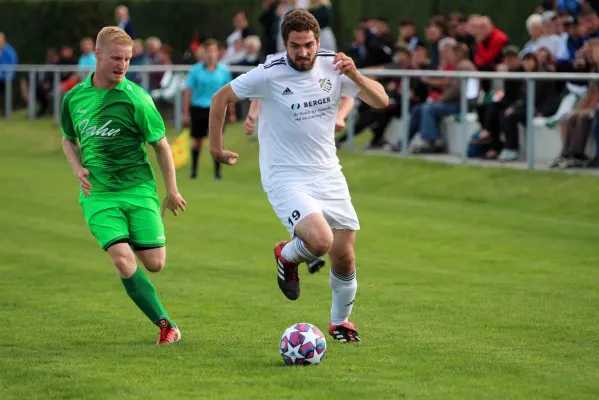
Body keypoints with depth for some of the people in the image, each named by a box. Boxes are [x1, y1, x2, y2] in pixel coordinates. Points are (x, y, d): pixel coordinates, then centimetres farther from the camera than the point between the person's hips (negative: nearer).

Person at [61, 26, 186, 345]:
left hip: (138, 188, -1)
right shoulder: (74, 97, 3)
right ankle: (166, 324, -7)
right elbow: (69, 140, 20)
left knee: (154, 264, -5)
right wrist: (78, 169, 1)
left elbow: (161, 145, 1)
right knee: (123, 262, -17)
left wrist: (172, 192, 5)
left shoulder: (136, 99, -8)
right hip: (98, 195, 1)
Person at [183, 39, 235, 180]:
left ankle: (217, 171, 1)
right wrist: (186, 112, -2)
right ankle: (193, 169, 24)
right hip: (198, 108, 0)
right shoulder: (195, 70, 0)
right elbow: (188, 91, 1)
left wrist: (232, 113, 9)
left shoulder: (224, 71, 2)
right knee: (197, 140, 9)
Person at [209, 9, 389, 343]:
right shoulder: (270, 74, -15)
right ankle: (287, 256, 9)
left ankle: (341, 322, 34)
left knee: (344, 259, 7)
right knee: (320, 240, -27)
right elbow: (221, 98, -2)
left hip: (328, 175, 5)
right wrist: (216, 148, 2)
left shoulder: (332, 66, -4)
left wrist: (354, 75, -23)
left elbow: (381, 100, -5)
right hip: (286, 178, -5)